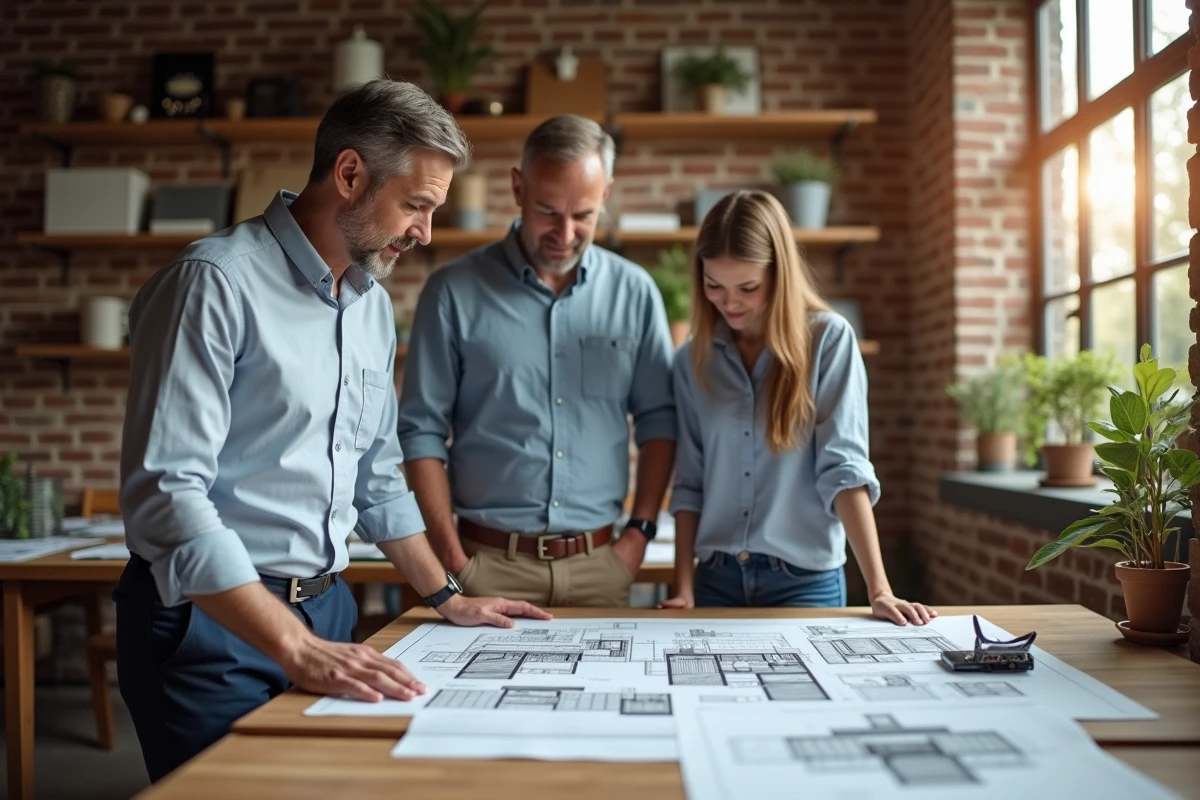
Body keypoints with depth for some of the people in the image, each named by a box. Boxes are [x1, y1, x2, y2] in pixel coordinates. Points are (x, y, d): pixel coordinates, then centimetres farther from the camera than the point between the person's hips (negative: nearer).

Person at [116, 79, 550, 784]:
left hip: (325, 611, 7)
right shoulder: (217, 283, -15)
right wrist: (296, 647, -30)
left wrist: (448, 598, 18)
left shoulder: (373, 303, 10)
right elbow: (166, 494, -23)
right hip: (212, 620, -7)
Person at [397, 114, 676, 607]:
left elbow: (658, 418, 8)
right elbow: (422, 431, -2)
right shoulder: (455, 292, -3)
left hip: (598, 565, 2)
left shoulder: (634, 293, 3)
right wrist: (451, 557, -7)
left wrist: (640, 531, 1)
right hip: (490, 564, -2)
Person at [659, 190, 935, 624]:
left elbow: (844, 468, -13)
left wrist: (878, 590, -18)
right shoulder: (693, 360, 3)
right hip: (717, 578, 3)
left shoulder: (829, 340, -6)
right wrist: (683, 590, -4)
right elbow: (689, 483, 3)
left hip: (805, 579, -3)